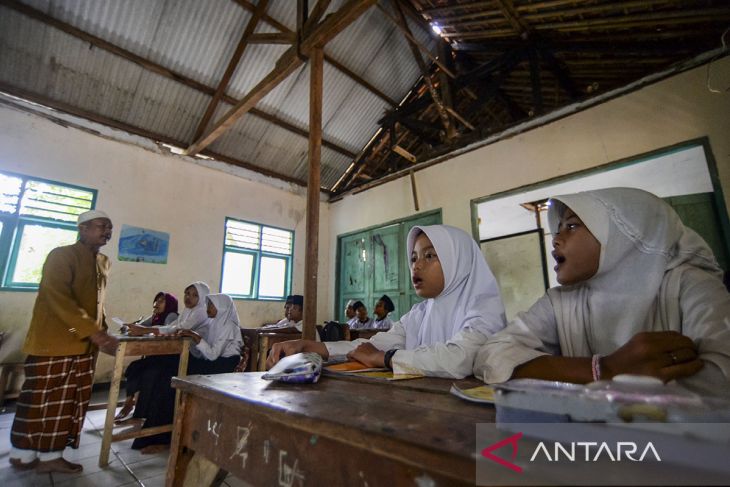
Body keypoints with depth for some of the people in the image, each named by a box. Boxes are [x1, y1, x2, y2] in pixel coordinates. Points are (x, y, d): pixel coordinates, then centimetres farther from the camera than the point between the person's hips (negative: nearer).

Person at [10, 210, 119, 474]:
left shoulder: (104, 262, 12)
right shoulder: (61, 255, -11)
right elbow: (58, 299, -22)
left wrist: (102, 333, 7)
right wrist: (93, 333, -27)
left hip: (84, 347, 7)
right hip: (53, 344, -7)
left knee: (68, 403, 10)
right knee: (40, 400, 6)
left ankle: (51, 455, 20)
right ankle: (24, 454, 23)